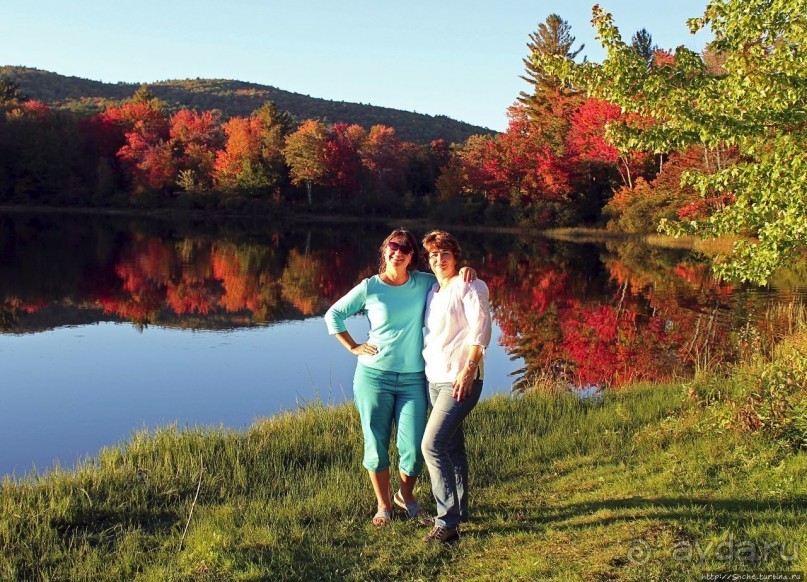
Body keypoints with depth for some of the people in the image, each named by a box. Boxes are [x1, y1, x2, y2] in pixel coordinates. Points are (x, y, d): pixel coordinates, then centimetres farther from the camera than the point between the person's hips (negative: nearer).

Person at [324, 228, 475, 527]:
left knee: (413, 447, -1)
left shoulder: (424, 283, 1)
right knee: (376, 444, 6)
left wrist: (467, 272, -7)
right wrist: (353, 347, 0)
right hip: (374, 375, -1)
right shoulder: (369, 287, -3)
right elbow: (333, 315, 6)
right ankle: (383, 505, 26)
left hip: (413, 378, 1)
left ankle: (405, 495, 28)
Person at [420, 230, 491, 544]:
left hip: (460, 379, -8)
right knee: (452, 447, 16)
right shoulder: (431, 292, 15)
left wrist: (468, 370, -22)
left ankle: (447, 521, -12)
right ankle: (459, 511, 28)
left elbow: (480, 329, -15)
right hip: (435, 378, 8)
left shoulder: (469, 287, -7)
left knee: (432, 444, -16)